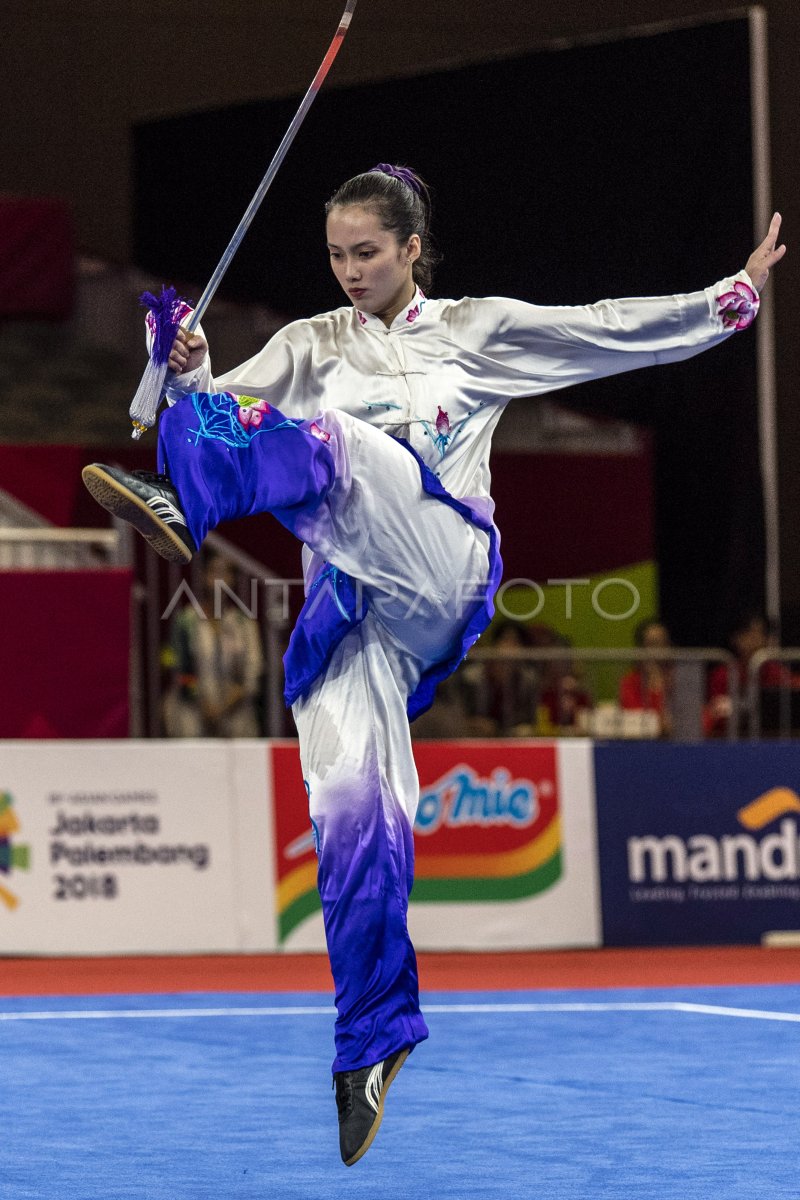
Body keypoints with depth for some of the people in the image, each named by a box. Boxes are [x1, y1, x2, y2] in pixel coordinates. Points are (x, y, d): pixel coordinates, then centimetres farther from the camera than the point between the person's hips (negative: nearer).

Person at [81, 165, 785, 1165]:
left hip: (438, 573, -3)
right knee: (350, 805, -10)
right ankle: (374, 1043, -2)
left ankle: (178, 504, -57)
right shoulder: (311, 348, 20)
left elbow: (615, 329, 14)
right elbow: (219, 412, 9)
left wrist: (737, 294, 9)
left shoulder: (476, 330, 14)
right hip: (353, 599, 3)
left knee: (318, 438, -29)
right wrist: (191, 377, -13)